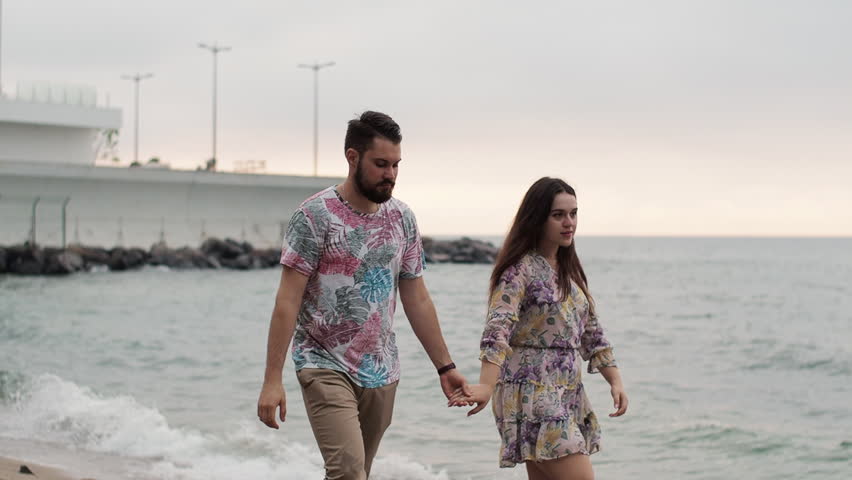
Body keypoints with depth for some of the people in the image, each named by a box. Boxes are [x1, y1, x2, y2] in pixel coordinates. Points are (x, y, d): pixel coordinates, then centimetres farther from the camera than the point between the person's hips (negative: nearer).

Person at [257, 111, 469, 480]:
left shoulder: (402, 219, 7)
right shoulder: (316, 215, -10)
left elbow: (416, 299, 14)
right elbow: (287, 301, -12)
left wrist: (445, 366, 11)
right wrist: (272, 380, -18)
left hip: (381, 371, 6)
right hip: (326, 367, -6)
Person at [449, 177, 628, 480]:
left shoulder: (569, 270, 15)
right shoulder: (521, 269, -11)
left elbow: (591, 332, 19)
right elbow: (498, 329, -24)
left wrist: (615, 381, 10)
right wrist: (486, 386, -38)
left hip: (567, 395, 8)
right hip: (534, 395, -8)